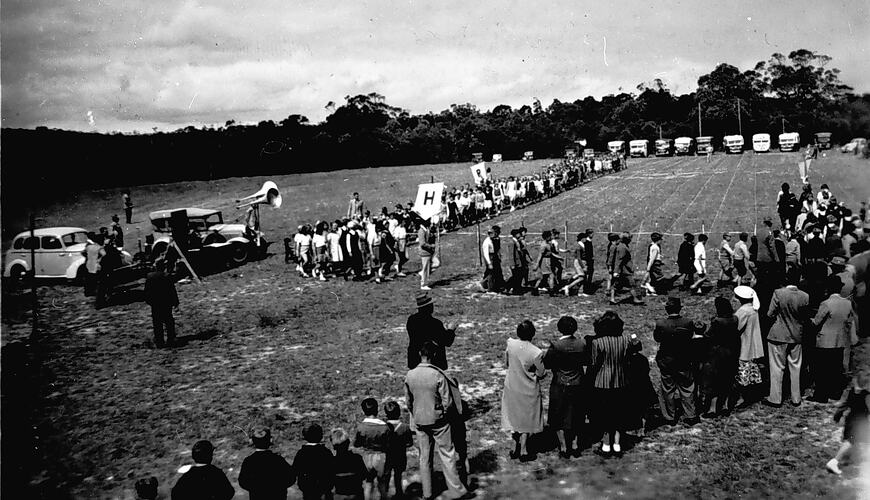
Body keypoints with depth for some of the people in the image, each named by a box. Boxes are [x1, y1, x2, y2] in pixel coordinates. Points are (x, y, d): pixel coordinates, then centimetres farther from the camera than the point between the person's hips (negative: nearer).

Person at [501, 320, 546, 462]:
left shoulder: (510, 344, -16)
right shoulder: (536, 353, -26)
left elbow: (506, 365, -1)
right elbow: (541, 374, -12)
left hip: (511, 387, 3)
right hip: (528, 391, -3)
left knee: (514, 417, 21)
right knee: (526, 420, 16)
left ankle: (515, 449, 31)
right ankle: (523, 452, 26)